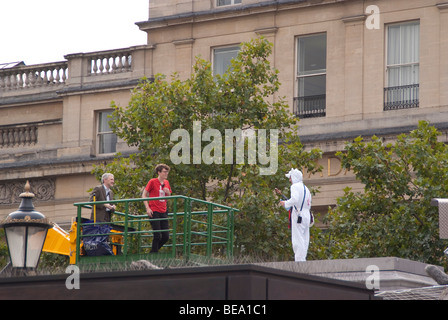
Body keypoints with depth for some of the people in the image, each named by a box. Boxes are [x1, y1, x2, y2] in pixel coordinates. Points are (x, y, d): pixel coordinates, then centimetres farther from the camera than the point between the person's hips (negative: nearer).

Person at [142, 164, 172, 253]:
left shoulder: (166, 183, 13)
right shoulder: (152, 182, -5)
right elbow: (144, 194, -3)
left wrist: (168, 192, 0)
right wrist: (147, 208, -12)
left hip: (163, 212, 6)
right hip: (154, 212, -6)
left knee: (166, 236, 2)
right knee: (157, 235, -10)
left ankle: (154, 251, 20)